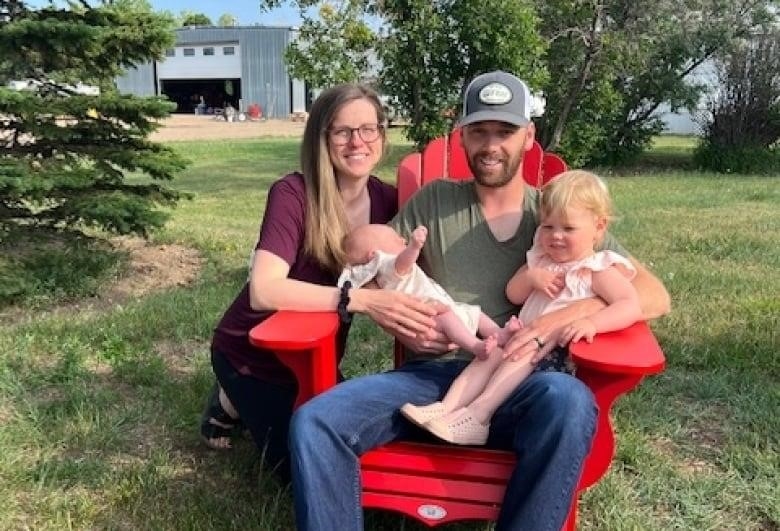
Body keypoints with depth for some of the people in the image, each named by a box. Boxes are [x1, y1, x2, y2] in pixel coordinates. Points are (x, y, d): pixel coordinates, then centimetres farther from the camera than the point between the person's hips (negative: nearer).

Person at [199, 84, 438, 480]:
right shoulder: (293, 193, -27)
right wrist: (361, 300, -47)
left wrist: (425, 322, -31)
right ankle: (232, 404, 19)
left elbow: (398, 287, -9)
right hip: (252, 355, -5)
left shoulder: (387, 201, -10)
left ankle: (242, 402, 32)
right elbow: (263, 291, -39)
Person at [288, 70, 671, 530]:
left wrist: (564, 319, -16)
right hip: (431, 375, 1)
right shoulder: (432, 201, 14)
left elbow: (654, 295, 2)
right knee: (314, 421, -25)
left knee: (569, 400, -37)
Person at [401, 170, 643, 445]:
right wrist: (531, 277, -6)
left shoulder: (599, 271, -5)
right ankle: (447, 406, -27)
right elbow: (513, 295, 16)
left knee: (524, 351, -31)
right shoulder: (540, 260, 17)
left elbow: (632, 307, -19)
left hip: (562, 353, -6)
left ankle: (478, 413, -40)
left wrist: (592, 323, -37)